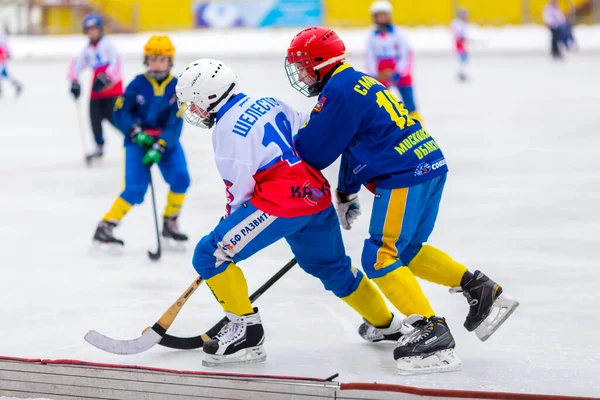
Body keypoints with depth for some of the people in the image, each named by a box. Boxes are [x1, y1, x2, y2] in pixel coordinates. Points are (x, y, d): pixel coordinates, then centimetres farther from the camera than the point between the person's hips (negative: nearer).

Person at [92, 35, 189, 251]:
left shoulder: (177, 88, -6)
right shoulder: (137, 85, -7)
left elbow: (175, 124, -13)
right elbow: (120, 113, -6)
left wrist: (159, 147, -25)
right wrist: (137, 133, -22)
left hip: (166, 140, 2)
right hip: (138, 140, -2)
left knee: (180, 178, -19)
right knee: (136, 188, -17)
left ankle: (170, 223, 2)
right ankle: (105, 227, -7)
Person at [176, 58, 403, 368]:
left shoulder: (227, 129, -9)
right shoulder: (268, 104, 14)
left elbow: (239, 189, -10)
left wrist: (230, 221, 8)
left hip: (281, 203, -9)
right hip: (318, 195, 9)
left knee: (211, 254, -5)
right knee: (332, 267, 28)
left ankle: (245, 330, -4)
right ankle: (386, 323, 43)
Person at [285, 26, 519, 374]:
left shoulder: (339, 91, -12)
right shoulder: (357, 82, 20)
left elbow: (315, 152, -9)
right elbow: (354, 143, 29)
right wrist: (347, 193, 33)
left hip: (406, 175, -10)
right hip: (429, 164, 10)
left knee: (380, 258, -10)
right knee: (407, 251, 20)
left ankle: (432, 332, -17)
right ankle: (480, 290, 16)